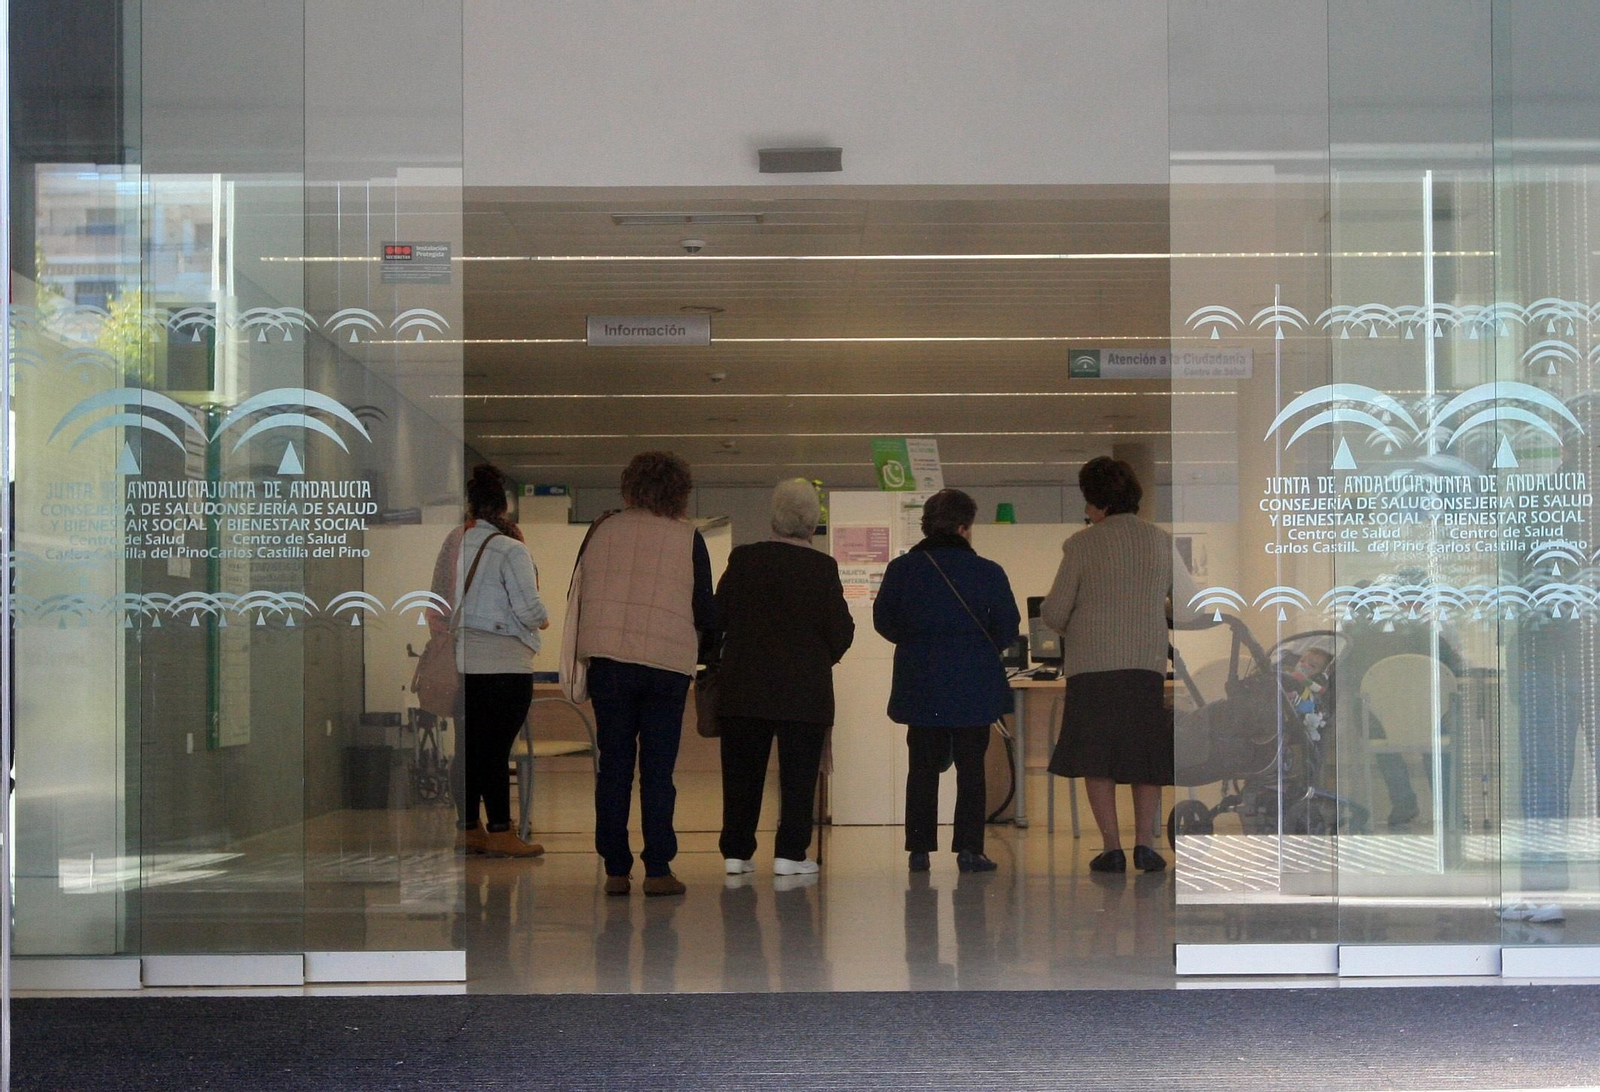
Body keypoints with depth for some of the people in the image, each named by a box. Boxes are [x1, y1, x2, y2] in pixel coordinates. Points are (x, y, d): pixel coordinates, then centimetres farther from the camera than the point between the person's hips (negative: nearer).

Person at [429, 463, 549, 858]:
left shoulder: (453, 542, 6)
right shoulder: (511, 550, -11)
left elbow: (437, 599, 12)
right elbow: (529, 608, -13)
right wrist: (543, 619, 6)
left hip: (463, 659, 6)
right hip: (503, 660, -6)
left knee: (469, 747, 11)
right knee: (498, 748, -3)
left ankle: (468, 827, 17)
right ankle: (500, 832, 0)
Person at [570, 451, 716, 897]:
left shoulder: (602, 531, 5)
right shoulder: (687, 538, -2)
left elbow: (578, 596, 10)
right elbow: (706, 613, -1)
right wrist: (702, 628, 20)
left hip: (607, 659, 2)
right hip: (667, 662, -2)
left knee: (614, 766, 6)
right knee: (657, 769, 2)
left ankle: (616, 870, 5)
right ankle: (658, 869, 0)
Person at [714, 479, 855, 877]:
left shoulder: (743, 559, -3)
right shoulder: (823, 567, -7)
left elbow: (718, 615, 2)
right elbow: (841, 630, -5)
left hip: (743, 686, 2)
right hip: (805, 690, -2)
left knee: (742, 772, 10)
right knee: (798, 773, 5)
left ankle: (736, 852, 11)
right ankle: (790, 853, 2)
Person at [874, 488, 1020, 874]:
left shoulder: (901, 568, -1)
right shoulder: (987, 572, -6)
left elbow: (883, 620, 5)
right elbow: (1007, 628, -1)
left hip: (919, 683, 2)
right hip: (974, 684, -2)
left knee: (922, 766, 10)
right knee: (970, 766, 5)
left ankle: (919, 849, 9)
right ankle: (969, 849, 2)